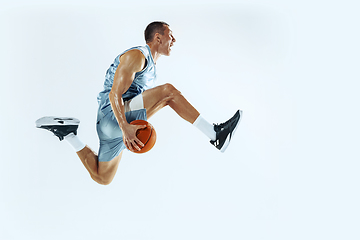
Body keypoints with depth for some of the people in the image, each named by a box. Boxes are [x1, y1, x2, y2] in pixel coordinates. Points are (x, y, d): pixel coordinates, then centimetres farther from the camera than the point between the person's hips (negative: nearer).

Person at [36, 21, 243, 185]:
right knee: (168, 91, -24)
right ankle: (215, 135, -23)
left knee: (102, 178, 17)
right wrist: (125, 128, -29)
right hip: (112, 116, -10)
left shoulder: (151, 66, 22)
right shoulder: (137, 55, -9)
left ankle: (68, 131, 19)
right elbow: (114, 94, -19)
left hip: (123, 121, 10)